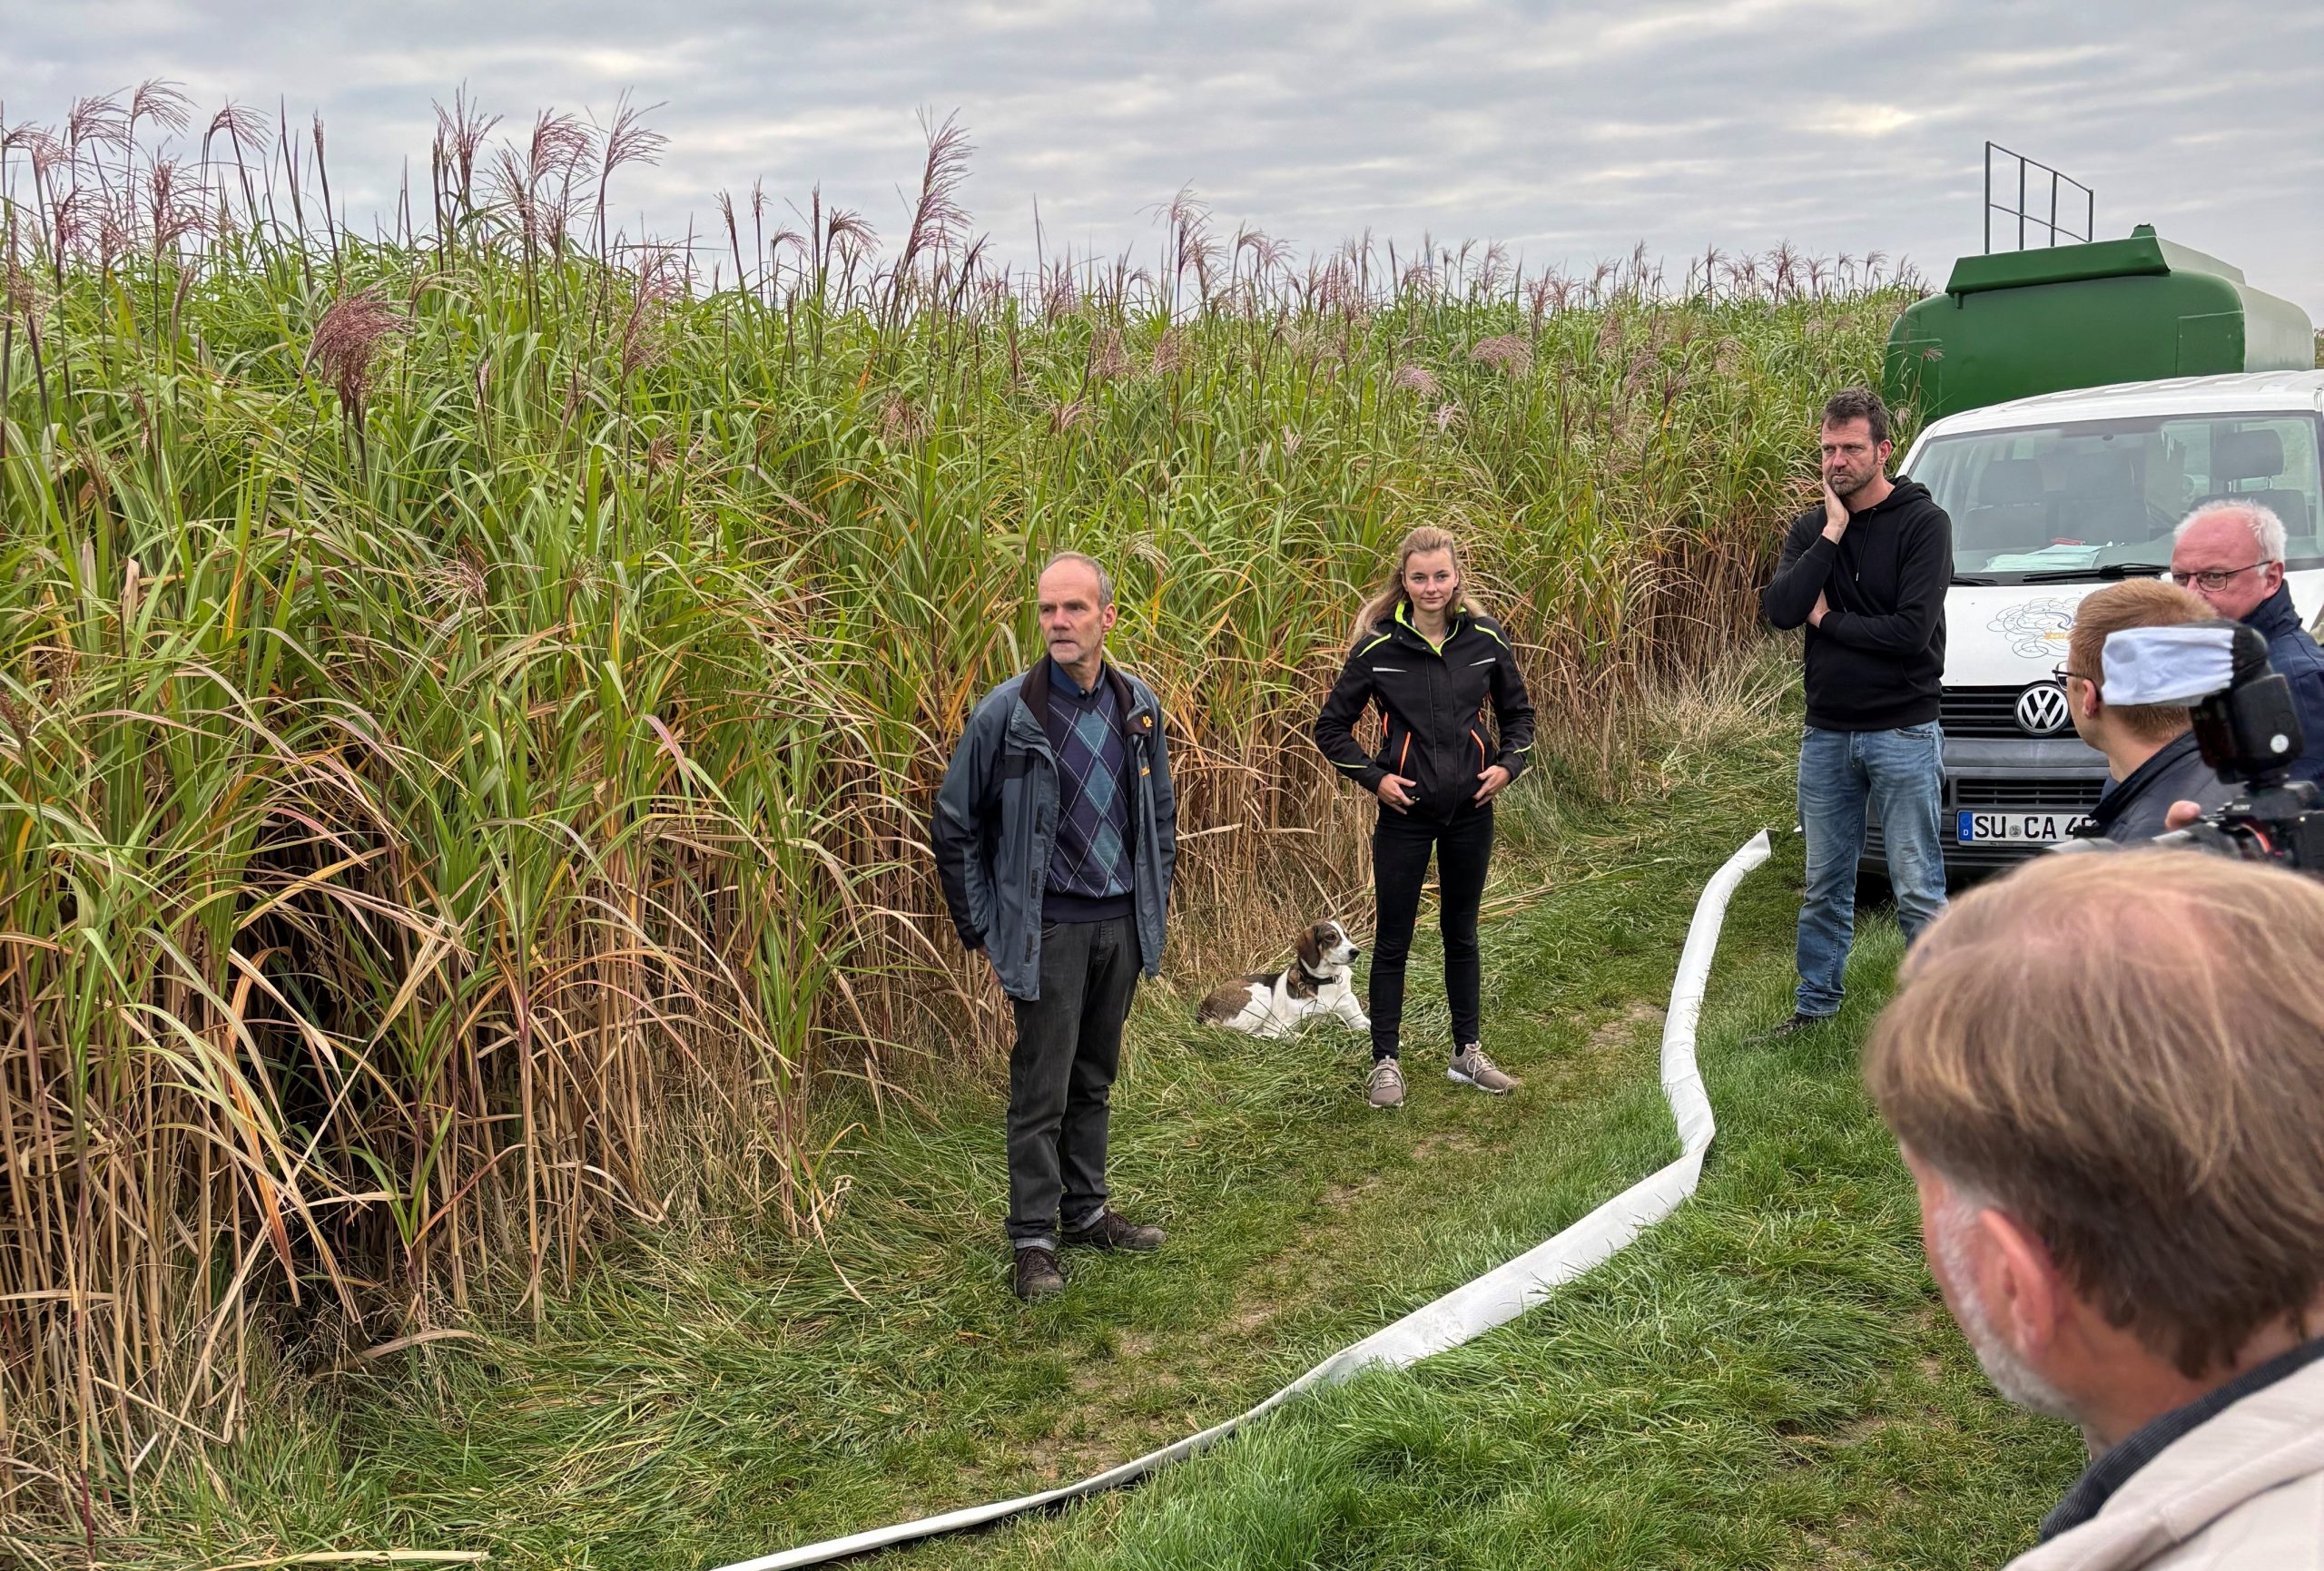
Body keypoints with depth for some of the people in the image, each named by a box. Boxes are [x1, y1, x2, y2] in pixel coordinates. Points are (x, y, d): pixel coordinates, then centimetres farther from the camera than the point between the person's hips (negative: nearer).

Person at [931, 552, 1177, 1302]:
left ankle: (1086, 1211, 31)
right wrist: (982, 927, -5)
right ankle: (1034, 1240, 11)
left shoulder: (1138, 705, 2)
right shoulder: (1007, 712, -12)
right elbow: (955, 825, -4)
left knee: (1094, 1078, 17)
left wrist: (1154, 904, 13)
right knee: (1042, 1088, 0)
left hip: (1122, 925, 5)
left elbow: (1160, 813, 15)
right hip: (1049, 928, -5)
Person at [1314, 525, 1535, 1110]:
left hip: (1470, 810, 2)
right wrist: (1373, 777, -9)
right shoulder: (1379, 647, -9)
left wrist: (1508, 764, -3)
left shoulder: (1486, 639, -2)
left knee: (1461, 932, 14)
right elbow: (1331, 727, 1)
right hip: (1405, 813, -2)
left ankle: (1467, 1053, 27)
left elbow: (1518, 713, 13)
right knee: (1393, 938, 4)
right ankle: (1385, 1062, 14)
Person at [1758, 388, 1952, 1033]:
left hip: (1902, 732, -5)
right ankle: (1815, 1003, 26)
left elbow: (1913, 630, -19)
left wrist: (1827, 620, -7)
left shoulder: (1923, 522, -8)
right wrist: (1832, 534, -11)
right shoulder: (1811, 528, 8)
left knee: (1918, 890, -1)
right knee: (1824, 885, 15)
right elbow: (1779, 608, -9)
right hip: (1826, 733, 5)